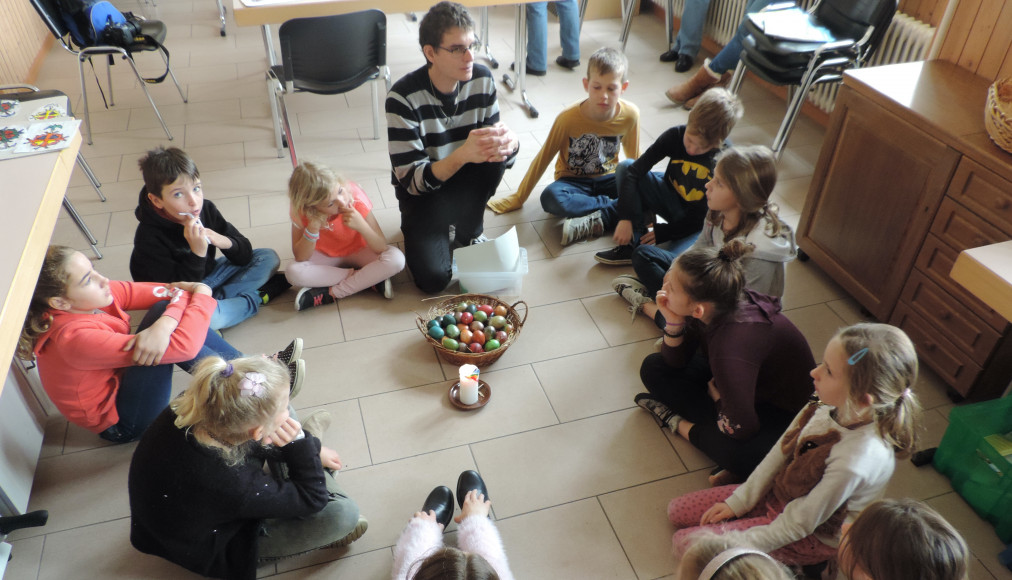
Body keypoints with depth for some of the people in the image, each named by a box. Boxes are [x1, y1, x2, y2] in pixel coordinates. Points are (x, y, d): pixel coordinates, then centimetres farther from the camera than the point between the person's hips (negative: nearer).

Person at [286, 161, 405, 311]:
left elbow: (381, 247, -24)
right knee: (293, 272, -31)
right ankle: (369, 279, -20)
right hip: (326, 256, 1)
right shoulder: (299, 210, -24)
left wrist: (361, 225, -43)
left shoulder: (355, 195, -27)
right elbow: (300, 257, -23)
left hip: (358, 252, -1)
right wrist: (313, 227, -37)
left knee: (396, 259, -30)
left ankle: (331, 293, -22)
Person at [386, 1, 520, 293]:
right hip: (422, 191, -3)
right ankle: (422, 231, 13)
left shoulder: (483, 80, -13)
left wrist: (509, 143, -35)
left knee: (496, 154, -29)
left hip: (463, 183, 4)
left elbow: (497, 150, -8)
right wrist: (463, 154, -44)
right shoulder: (403, 97, -25)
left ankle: (468, 233, -3)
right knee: (433, 278, -22)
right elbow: (412, 180, -26)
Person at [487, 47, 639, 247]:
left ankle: (595, 223, -31)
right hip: (573, 181, -2)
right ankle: (622, 209, -27)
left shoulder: (630, 115, -12)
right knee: (550, 198, -37)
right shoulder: (568, 118, -19)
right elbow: (543, 159, -10)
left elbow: (634, 158, 6)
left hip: (608, 179, 2)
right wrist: (518, 198, -6)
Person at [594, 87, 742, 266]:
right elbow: (634, 171, -21)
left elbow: (706, 217, -16)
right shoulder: (675, 135, -15)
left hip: (699, 224, -4)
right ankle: (634, 243, -18)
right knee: (625, 166, -17)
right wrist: (626, 218, -29)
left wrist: (663, 232, -18)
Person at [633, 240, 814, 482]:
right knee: (653, 368, 0)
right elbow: (675, 362, -4)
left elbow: (740, 429, -32)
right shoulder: (717, 306, -19)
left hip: (784, 411, -8)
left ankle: (679, 423, -9)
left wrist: (716, 396, -12)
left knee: (739, 456, -38)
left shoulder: (733, 345, -41)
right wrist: (673, 323, -23)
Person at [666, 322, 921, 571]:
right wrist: (738, 502, 3)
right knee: (677, 510, 7)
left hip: (813, 538, -7)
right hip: (778, 495, 7)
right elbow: (780, 452, -2)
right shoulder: (828, 405, -17)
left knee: (688, 541, -12)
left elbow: (798, 524, -26)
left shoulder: (855, 460, -38)